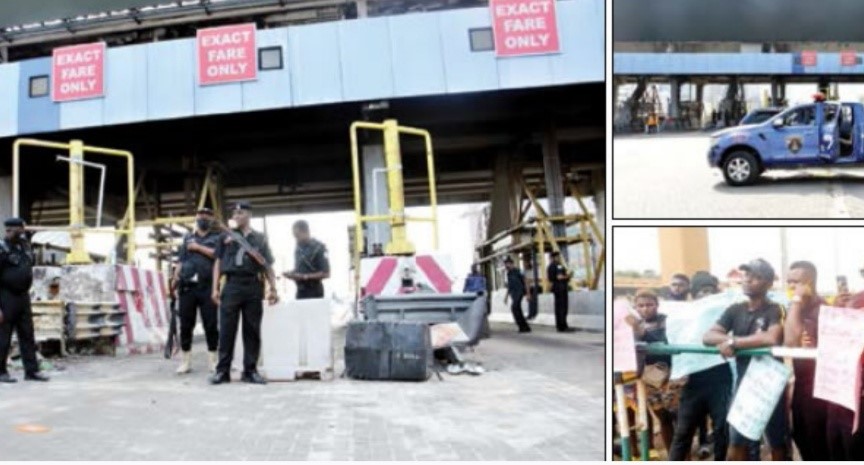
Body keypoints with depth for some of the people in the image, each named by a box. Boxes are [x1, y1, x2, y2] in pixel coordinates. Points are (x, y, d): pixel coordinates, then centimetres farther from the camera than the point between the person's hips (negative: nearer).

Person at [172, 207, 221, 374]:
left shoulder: (217, 238, 12)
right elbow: (180, 262, 14)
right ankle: (186, 361, 9)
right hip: (187, 286, 2)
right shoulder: (188, 238, 19)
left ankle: (212, 361, 4)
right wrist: (175, 281, 5)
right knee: (185, 325, 2)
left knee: (211, 325, -2)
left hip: (207, 287, -2)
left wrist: (199, 247, -4)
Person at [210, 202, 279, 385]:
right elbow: (218, 263, 11)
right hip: (232, 285, -1)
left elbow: (268, 266, 11)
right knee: (226, 330, -2)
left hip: (254, 287, 1)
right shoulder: (226, 236, 13)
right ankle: (222, 370, 2)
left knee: (252, 330, 2)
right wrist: (215, 288, 2)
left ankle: (250, 370, 8)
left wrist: (273, 288, 2)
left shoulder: (259, 238, 13)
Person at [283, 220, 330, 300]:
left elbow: (326, 273, -14)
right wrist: (292, 274, -2)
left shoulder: (318, 248, -13)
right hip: (300, 291, 7)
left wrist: (305, 276, -19)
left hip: (314, 292, -7)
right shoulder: (298, 248, 9)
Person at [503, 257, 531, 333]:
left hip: (519, 292, -8)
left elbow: (525, 282, -5)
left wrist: (528, 294, -9)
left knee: (514, 307, -22)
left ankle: (522, 326, -19)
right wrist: (506, 296, 21)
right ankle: (526, 327, 8)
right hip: (513, 294, 8)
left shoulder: (518, 271, -5)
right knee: (518, 310, 3)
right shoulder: (509, 274, 16)